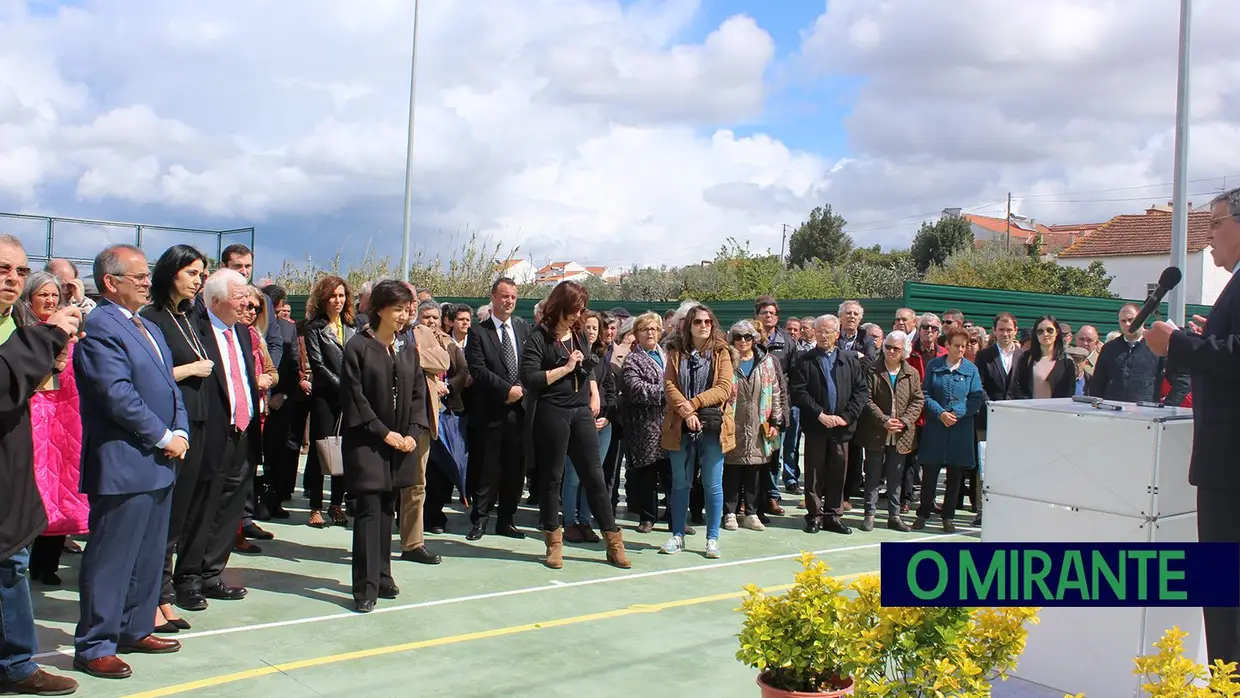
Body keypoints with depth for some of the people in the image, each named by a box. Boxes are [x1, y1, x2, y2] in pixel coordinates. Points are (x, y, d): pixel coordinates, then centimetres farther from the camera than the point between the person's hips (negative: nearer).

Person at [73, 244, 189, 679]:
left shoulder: (150, 329, 17)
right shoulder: (99, 327, -13)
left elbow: (170, 386, 17)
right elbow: (118, 395, -21)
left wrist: (180, 433, 1)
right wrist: (164, 438, -14)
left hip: (160, 463, 9)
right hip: (123, 465, -9)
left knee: (150, 556, 16)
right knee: (110, 558, -1)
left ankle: (136, 630, 28)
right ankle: (94, 646, 8)